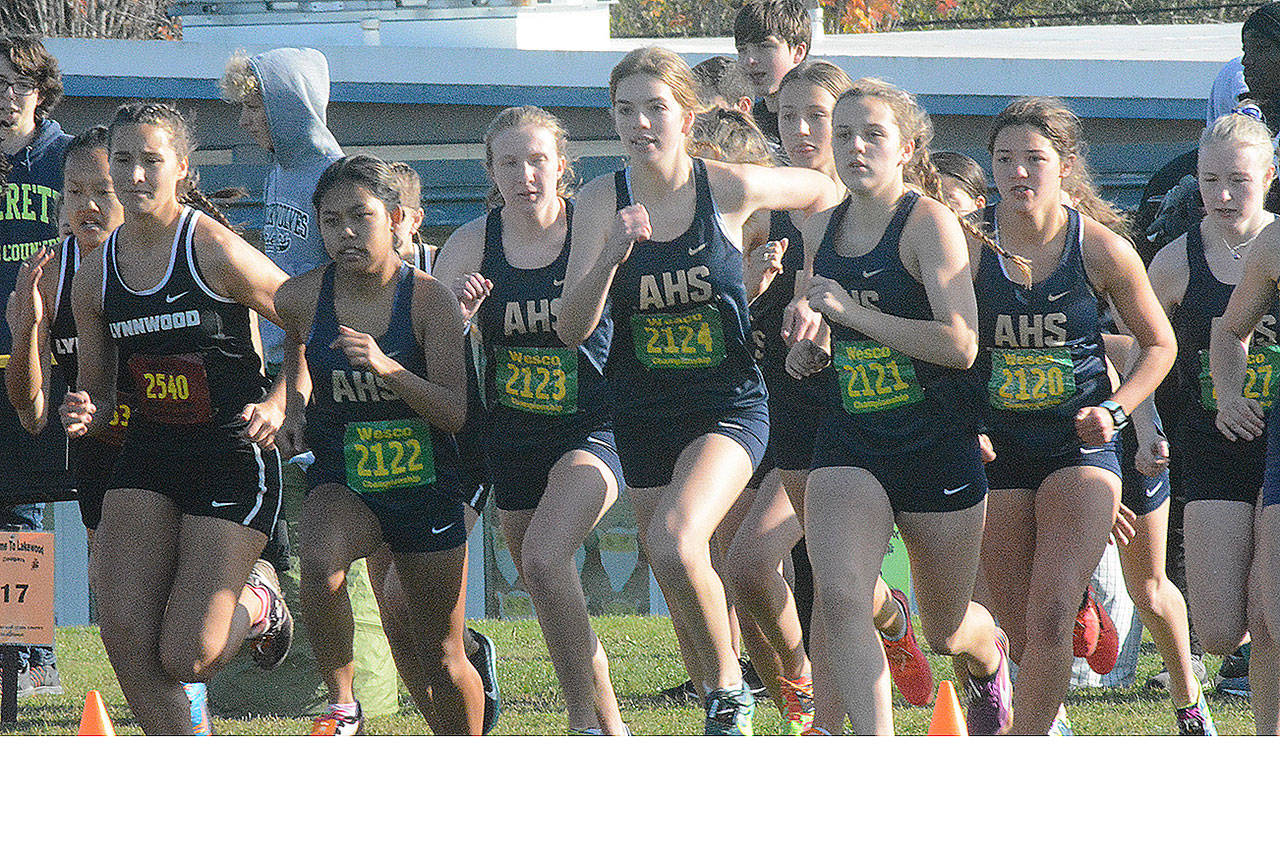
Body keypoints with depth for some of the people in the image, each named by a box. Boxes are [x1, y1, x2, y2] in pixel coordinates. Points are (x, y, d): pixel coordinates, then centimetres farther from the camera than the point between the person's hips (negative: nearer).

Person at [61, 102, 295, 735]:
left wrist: (278, 403, -19)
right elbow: (97, 393, 14)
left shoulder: (216, 251, -13)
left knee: (186, 658, -11)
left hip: (234, 457, -5)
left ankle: (257, 604, 24)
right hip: (148, 456, 5)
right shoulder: (94, 276, 4)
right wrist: (85, 415, -9)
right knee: (126, 636, -10)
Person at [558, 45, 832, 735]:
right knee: (683, 592, 11)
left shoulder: (730, 188, -11)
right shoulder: (601, 202, -6)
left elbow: (820, 191, 9)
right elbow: (573, 329, -11)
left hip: (729, 404, -4)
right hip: (645, 412, 4)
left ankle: (728, 687, -7)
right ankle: (724, 706, 31)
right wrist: (614, 253, -26)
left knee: (674, 543, -27)